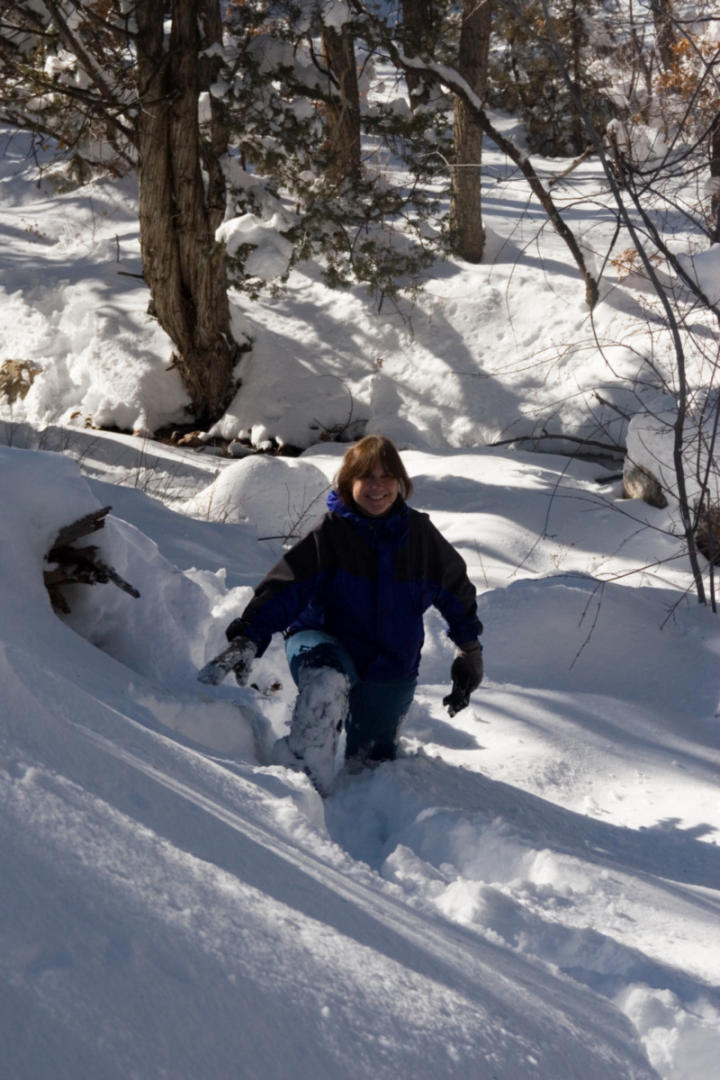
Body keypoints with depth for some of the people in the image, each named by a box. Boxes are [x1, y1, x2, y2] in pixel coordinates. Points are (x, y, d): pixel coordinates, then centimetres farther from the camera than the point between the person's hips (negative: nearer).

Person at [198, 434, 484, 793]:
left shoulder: (420, 534, -2)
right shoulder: (329, 532, -12)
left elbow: (457, 591, 14)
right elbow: (284, 587, -18)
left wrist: (470, 650, 19)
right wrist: (246, 638, -31)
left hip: (393, 667, 4)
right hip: (325, 642, -4)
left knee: (371, 762, 10)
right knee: (328, 684, -40)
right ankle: (304, 776, -39)